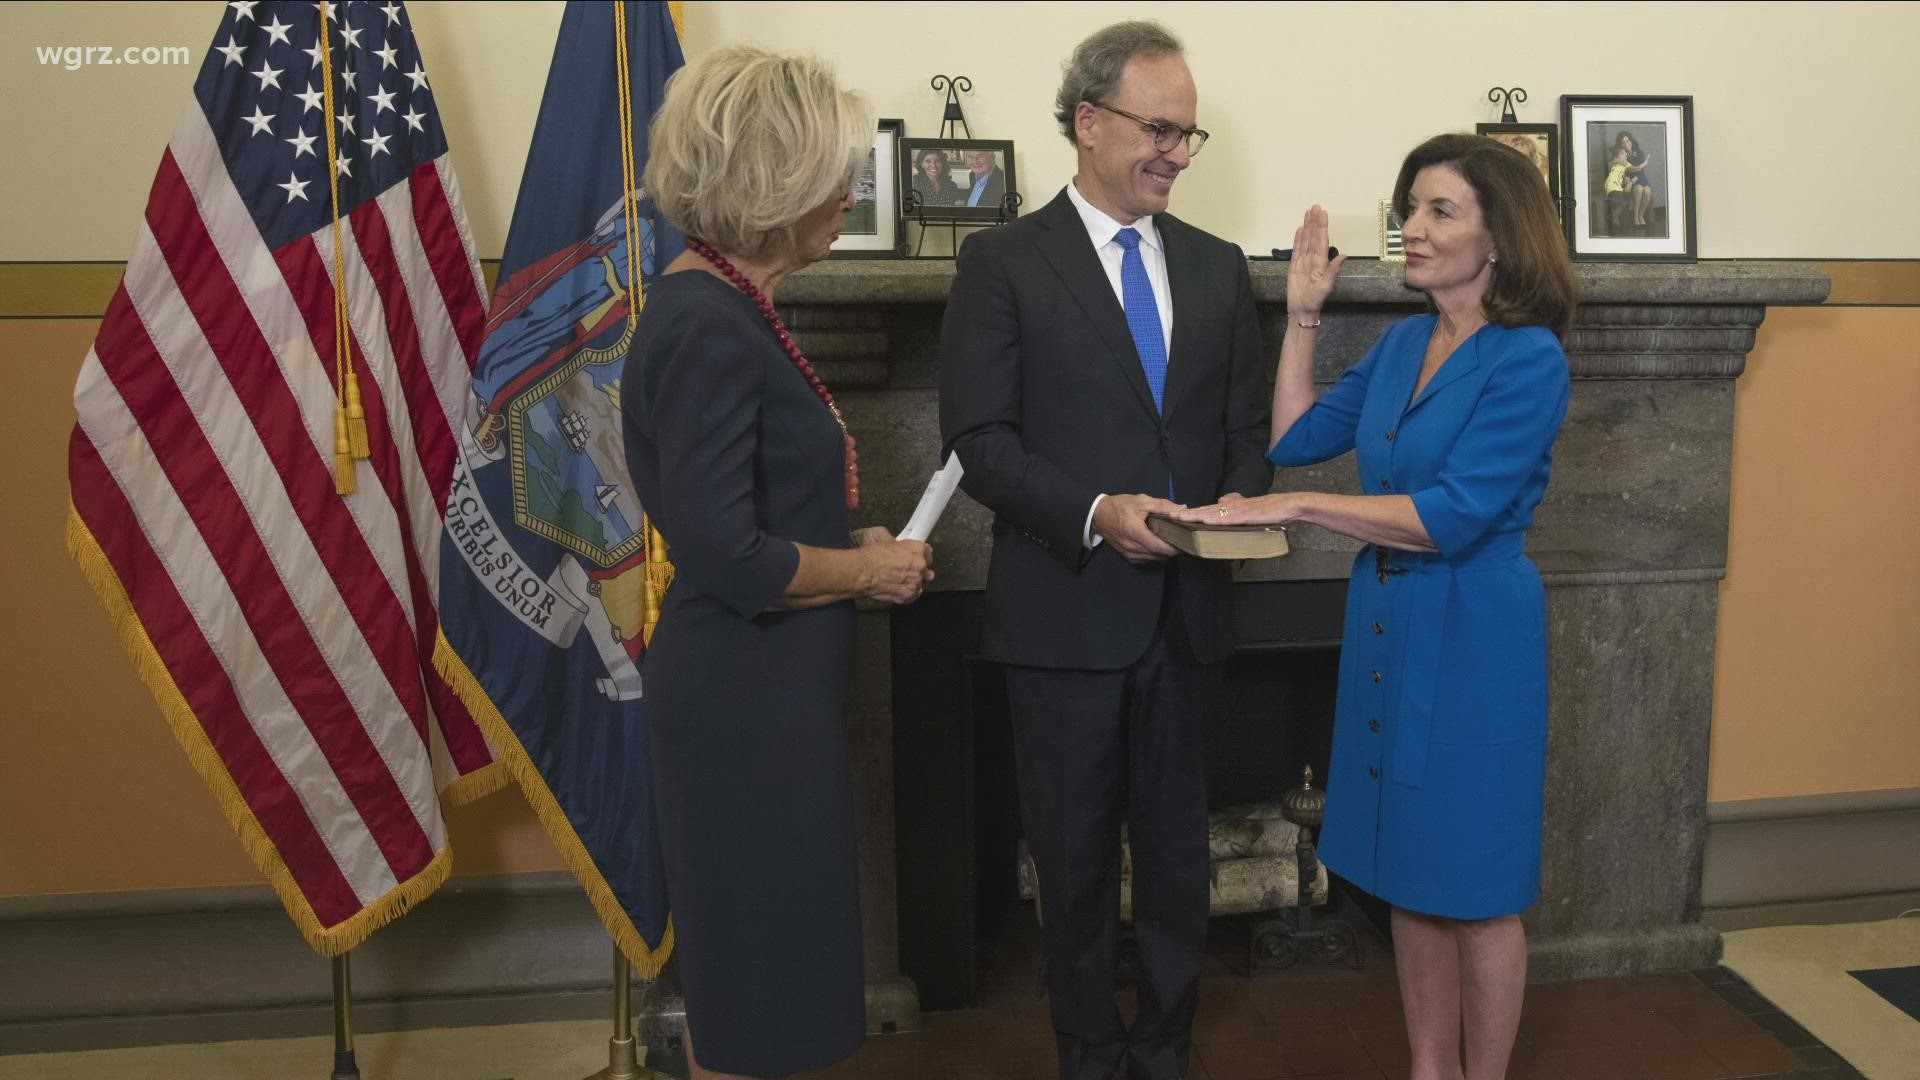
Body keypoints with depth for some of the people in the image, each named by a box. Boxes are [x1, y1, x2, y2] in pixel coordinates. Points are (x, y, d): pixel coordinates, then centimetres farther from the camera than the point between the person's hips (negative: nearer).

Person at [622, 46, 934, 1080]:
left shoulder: (721, 302, 8)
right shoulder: (706, 326, -22)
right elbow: (724, 557, -26)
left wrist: (854, 543, 6)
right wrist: (870, 571, -12)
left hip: (761, 681, 9)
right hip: (744, 691, -9)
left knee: (755, 953, 22)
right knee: (755, 956, 8)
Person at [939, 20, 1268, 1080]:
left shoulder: (1218, 266, 10)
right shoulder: (1003, 260, -4)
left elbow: (1246, 426, 13)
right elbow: (979, 438, -10)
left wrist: (1239, 499, -8)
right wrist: (1097, 511, -23)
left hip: (1186, 613, 4)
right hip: (1066, 614, -4)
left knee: (1177, 848, 16)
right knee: (1077, 858, 12)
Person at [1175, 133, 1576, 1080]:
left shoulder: (1528, 359, -14)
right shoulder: (1401, 344, 8)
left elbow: (1451, 516, -22)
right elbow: (1295, 437, 11)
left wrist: (1296, 507, -21)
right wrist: (1302, 317, 5)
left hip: (1472, 639, -7)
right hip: (1387, 628, 7)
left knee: (1476, 889, 7)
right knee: (1409, 876, 16)